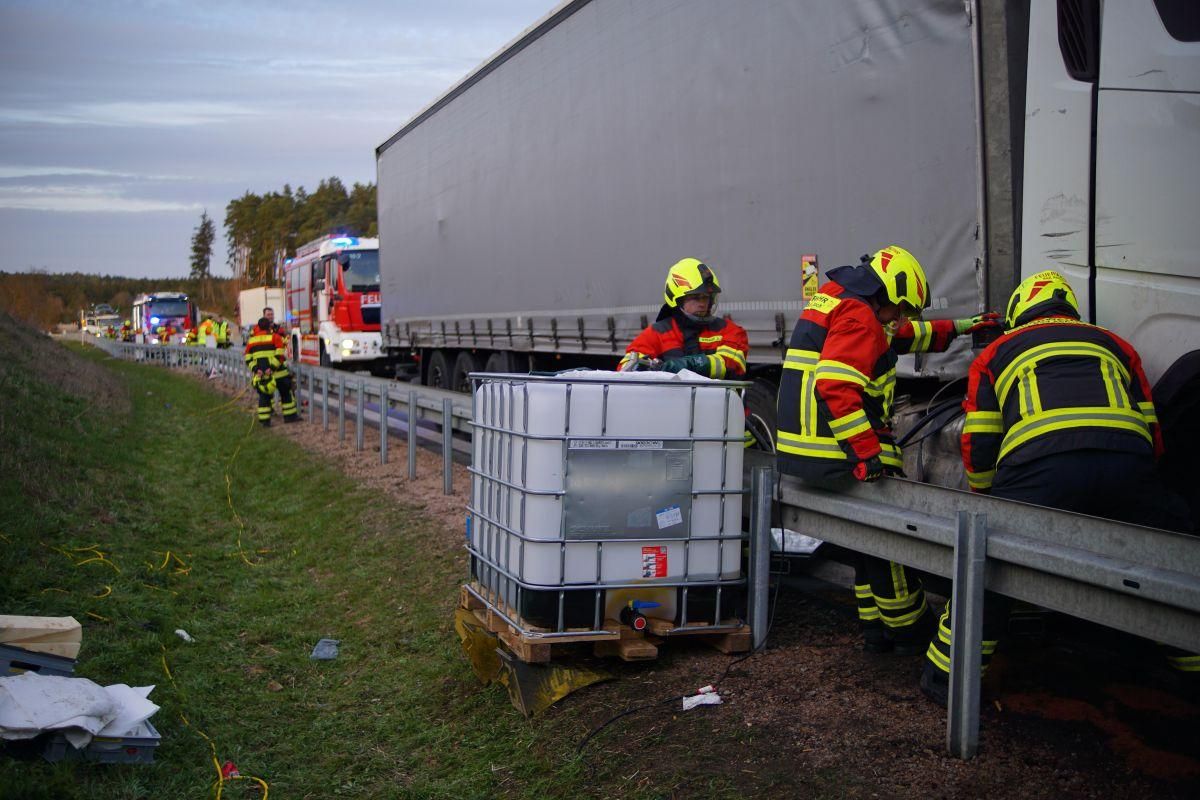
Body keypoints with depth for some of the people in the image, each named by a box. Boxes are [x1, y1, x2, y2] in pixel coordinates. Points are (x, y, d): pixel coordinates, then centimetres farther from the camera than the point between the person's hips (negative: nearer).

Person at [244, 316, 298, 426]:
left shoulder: (251, 340, 11)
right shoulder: (275, 337, -2)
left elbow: (248, 358, 4)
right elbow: (280, 355, -15)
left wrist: (255, 369, -4)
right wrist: (272, 368, -17)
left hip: (260, 374, 3)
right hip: (278, 372, -3)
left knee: (264, 396, 11)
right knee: (286, 393, 11)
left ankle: (264, 420, 6)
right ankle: (290, 415, 16)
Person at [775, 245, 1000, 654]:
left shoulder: (836, 299, 18)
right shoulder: (858, 317, -16)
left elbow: (905, 335, 31)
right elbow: (835, 387, -29)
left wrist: (961, 327, 34)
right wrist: (869, 455, -28)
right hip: (840, 453, -11)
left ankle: (877, 630, 28)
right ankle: (911, 632, 15)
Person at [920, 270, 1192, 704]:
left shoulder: (997, 353, 29)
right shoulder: (1115, 345, 36)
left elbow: (977, 444, 21)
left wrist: (990, 501, 38)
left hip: (1040, 462, -2)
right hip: (1127, 463, 2)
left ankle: (946, 676, 15)